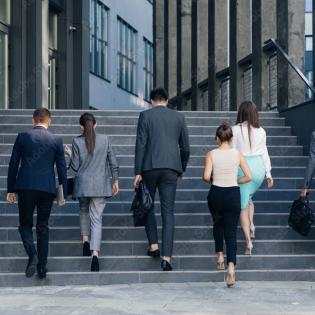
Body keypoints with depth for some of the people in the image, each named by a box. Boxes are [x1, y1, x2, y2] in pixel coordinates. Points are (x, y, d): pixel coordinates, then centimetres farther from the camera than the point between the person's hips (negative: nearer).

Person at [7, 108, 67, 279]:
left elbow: (13, 164, 3)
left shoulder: (23, 136, 2)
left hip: (26, 186, -1)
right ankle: (42, 266, 10)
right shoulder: (56, 140, 4)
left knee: (25, 223, 11)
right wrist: (63, 193, 11)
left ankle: (32, 254, -14)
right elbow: (62, 168, 5)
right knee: (43, 226, 11)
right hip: (47, 188, 1)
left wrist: (11, 189, 9)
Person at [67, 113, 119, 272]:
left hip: (83, 184, 0)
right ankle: (95, 253, -15)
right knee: (96, 218, -1)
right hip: (100, 185, 0)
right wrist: (115, 181, 14)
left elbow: (75, 166, -2)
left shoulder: (77, 141, -4)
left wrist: (69, 155, 17)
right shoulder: (104, 139, 0)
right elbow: (113, 162, 4)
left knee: (84, 211, 27)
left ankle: (85, 239, 11)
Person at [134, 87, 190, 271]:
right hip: (171, 168, 2)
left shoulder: (146, 115, 2)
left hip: (150, 166, -1)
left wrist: (138, 172, -2)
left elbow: (141, 144, -3)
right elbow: (185, 147, 11)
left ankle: (153, 245, 15)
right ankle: (166, 257, -7)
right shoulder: (179, 117, 9)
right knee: (168, 212, 0)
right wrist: (182, 169, 25)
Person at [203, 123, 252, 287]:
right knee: (231, 232, 1)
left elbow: (206, 176, -14)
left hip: (216, 194, 0)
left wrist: (212, 180, 8)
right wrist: (235, 181, 11)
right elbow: (248, 176, -5)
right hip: (233, 195, 0)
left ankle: (220, 255, 24)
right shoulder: (237, 154, -1)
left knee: (218, 224, 28)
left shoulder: (211, 154, -5)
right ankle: (231, 266, -16)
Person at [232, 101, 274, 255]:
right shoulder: (261, 131, 2)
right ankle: (251, 225, 11)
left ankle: (248, 240, -5)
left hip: (243, 166, -3)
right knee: (248, 197, 28)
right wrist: (269, 173, 12)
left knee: (243, 205, 4)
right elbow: (264, 153, 7)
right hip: (259, 166, 4)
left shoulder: (236, 130, -7)